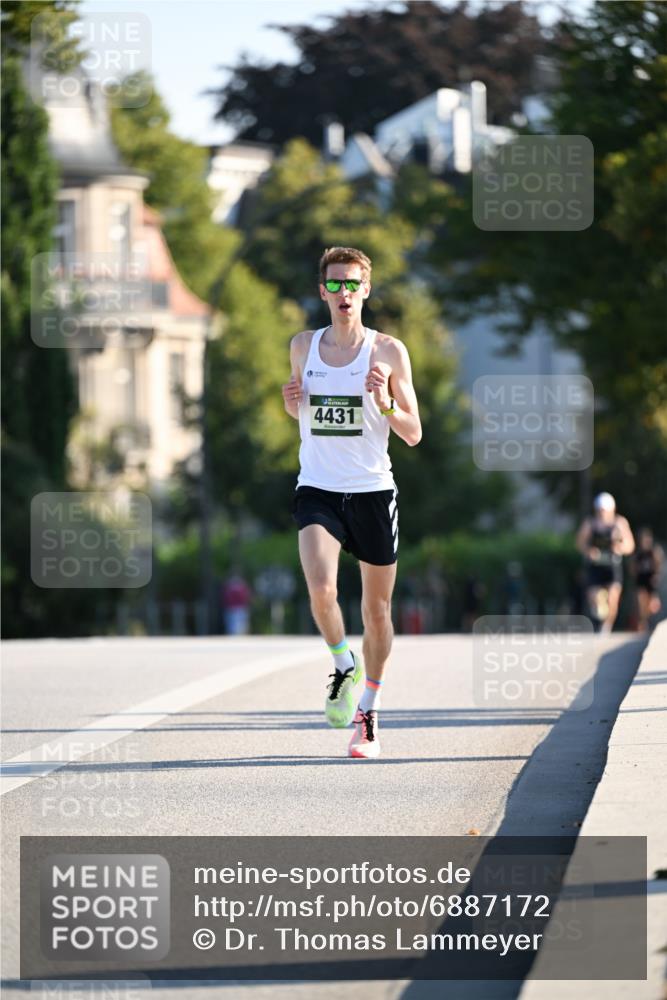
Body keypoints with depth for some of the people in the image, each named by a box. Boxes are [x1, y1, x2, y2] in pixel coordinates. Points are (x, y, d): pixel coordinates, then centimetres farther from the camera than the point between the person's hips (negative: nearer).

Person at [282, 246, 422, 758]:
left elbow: (414, 434, 0)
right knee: (321, 591, -23)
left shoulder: (388, 351, -2)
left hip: (373, 490, -1)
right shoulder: (303, 347, 6)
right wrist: (292, 402, 0)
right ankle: (346, 666, 6)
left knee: (377, 609, 7)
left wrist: (385, 405, -19)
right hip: (317, 490, 1)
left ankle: (368, 712, 25)